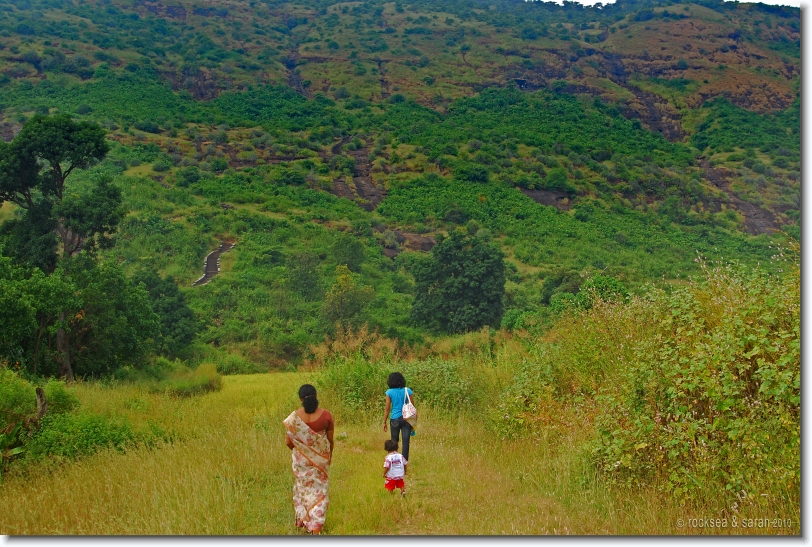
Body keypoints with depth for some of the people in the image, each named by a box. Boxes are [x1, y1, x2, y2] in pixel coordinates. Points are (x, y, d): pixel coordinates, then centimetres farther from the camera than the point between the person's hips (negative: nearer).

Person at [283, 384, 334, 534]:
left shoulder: (294, 417, -16)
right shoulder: (326, 415, -15)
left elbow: (288, 442, -9)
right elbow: (330, 439, -5)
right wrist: (330, 454, 14)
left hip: (301, 459, 0)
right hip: (321, 458, 0)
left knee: (303, 488, 21)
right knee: (318, 490, 13)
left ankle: (304, 520, 34)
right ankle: (316, 525, 12)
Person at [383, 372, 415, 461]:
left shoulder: (389, 392, -4)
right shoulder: (408, 391, 0)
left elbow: (387, 409, -3)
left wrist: (384, 422, 5)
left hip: (395, 419, 0)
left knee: (394, 441, 14)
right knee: (405, 441, 2)